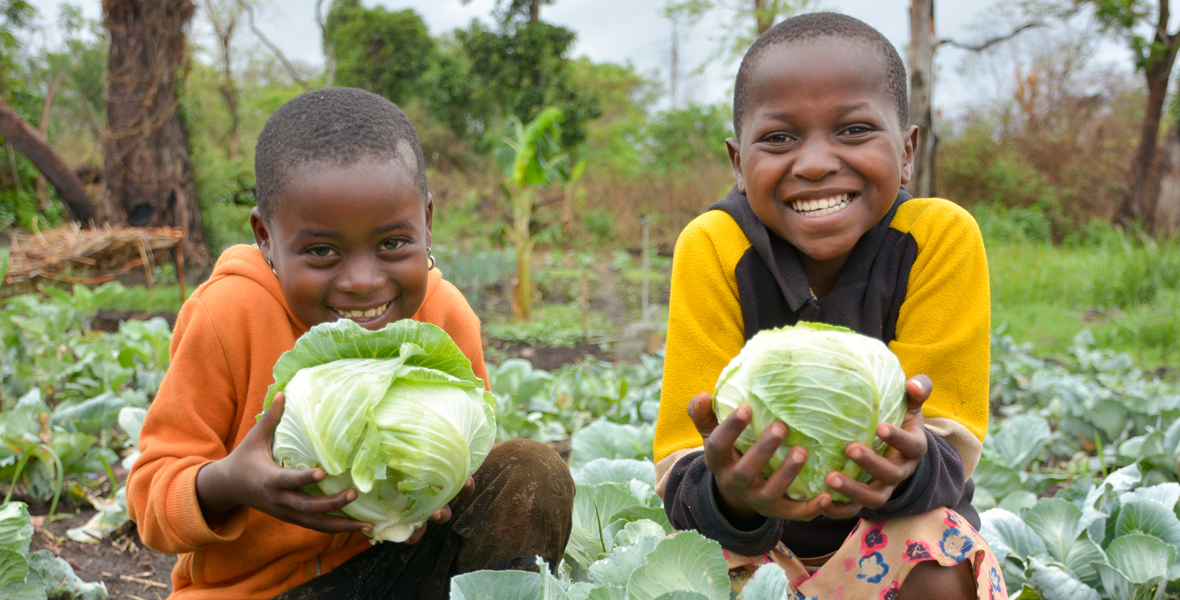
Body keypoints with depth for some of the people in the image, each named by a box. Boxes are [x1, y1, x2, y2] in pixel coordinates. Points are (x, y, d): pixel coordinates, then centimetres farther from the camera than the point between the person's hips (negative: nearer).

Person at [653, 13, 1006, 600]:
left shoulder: (942, 236, -18)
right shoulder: (711, 249, -18)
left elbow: (949, 442, -18)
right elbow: (681, 468, -21)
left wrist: (909, 467, -43)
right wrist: (731, 497, -45)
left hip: (902, 520, -1)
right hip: (756, 539, 1)